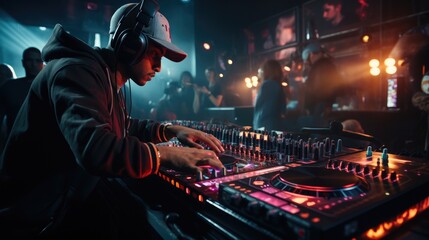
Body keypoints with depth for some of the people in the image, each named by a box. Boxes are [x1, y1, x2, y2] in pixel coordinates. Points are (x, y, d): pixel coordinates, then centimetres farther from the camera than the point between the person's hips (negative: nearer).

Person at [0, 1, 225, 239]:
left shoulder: (107, 78, 11)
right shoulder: (77, 71, -21)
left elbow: (124, 127, 22)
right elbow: (95, 150, -37)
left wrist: (171, 130, 7)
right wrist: (169, 155, -31)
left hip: (75, 189, 9)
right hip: (40, 204, -9)